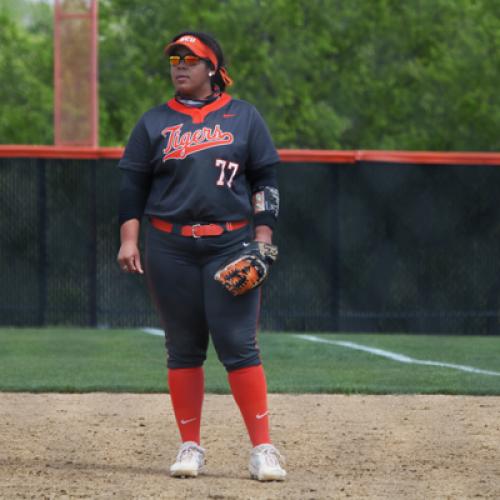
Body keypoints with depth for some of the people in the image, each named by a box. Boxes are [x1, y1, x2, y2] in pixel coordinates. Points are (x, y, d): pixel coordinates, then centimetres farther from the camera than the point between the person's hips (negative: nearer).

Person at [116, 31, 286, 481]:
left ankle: (263, 448, -9)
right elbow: (132, 183, 9)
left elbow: (266, 179, 8)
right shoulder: (155, 122, 11)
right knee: (183, 348, 3)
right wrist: (129, 239, -3)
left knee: (239, 344, -9)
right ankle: (190, 446, 11)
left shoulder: (244, 117, 9)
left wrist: (262, 239, -2)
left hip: (230, 244, -2)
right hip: (170, 249, 2)